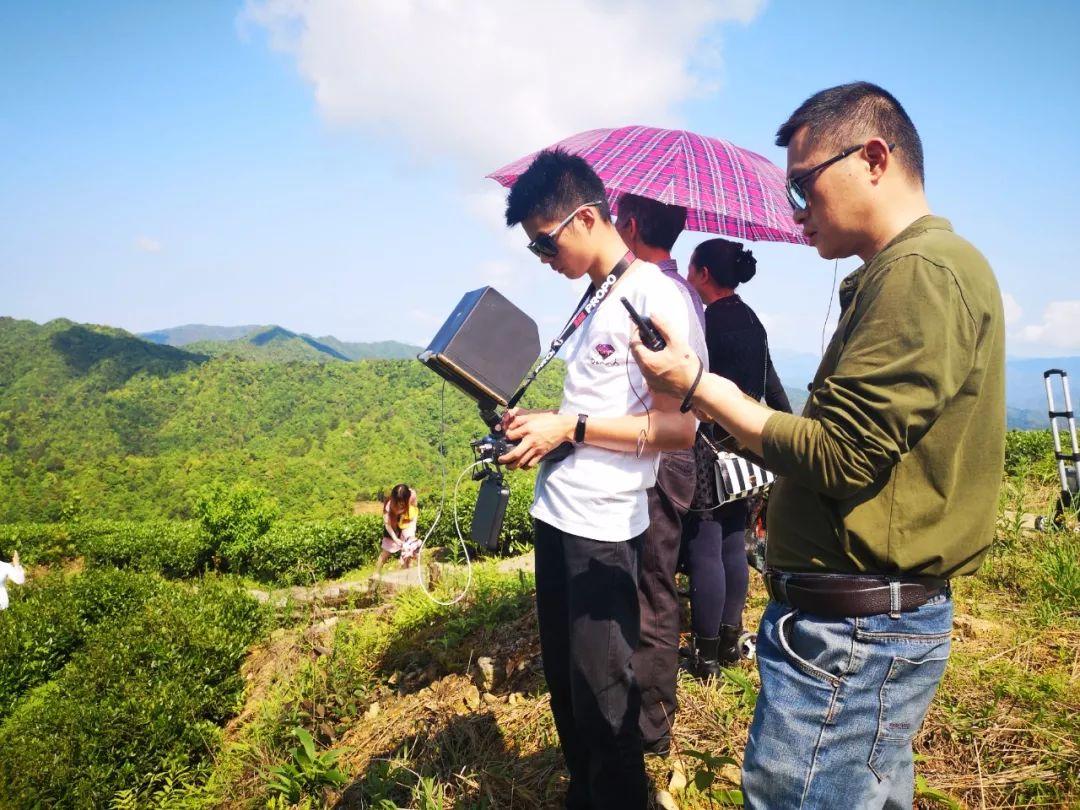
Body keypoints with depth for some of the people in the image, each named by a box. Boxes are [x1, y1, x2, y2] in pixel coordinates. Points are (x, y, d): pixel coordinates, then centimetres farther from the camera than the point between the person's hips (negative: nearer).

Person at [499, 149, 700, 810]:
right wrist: (538, 426, 3)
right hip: (556, 512, 9)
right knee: (563, 680, 21)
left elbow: (679, 428, -18)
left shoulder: (655, 294, -14)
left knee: (601, 693, 4)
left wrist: (571, 428, -19)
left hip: (603, 529, -9)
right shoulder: (595, 296, 13)